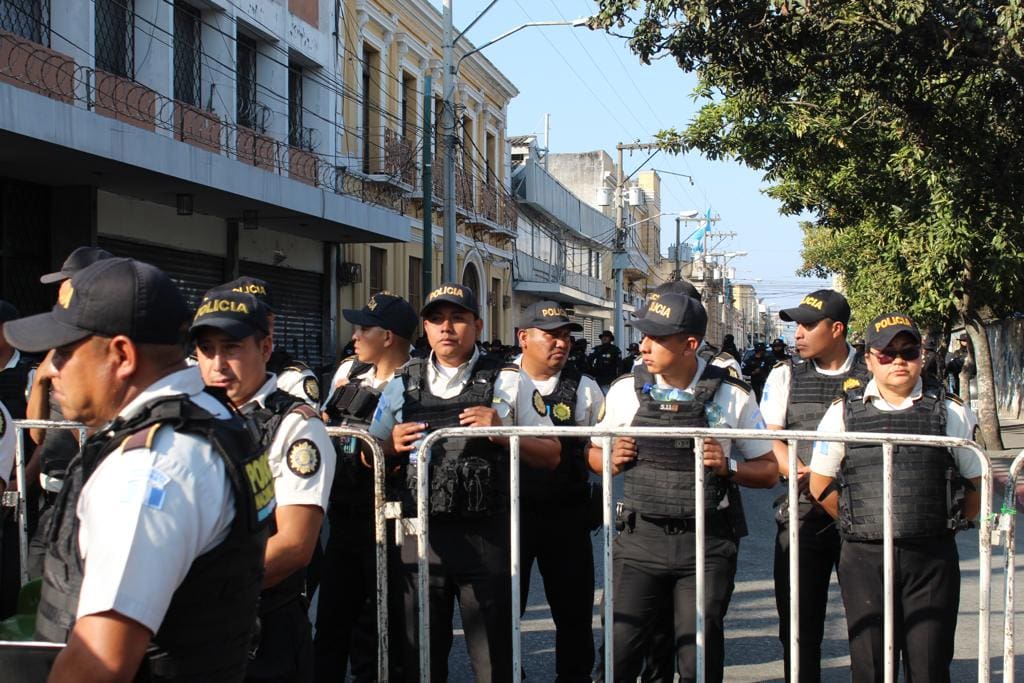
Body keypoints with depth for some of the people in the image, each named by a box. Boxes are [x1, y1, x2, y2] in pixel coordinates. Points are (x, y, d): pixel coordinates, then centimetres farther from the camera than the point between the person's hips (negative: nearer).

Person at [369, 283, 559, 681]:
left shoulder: (510, 382, 4)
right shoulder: (402, 386, 11)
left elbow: (551, 456, 3)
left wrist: (503, 432, -12)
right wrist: (392, 445, -3)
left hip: (486, 537, -2)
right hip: (421, 533, 3)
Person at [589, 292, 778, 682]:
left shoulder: (732, 396, -1)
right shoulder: (626, 391, 3)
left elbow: (769, 471, 6)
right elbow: (595, 453, 16)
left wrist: (728, 466, -12)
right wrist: (612, 460, -6)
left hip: (706, 543, -1)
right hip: (640, 537, 1)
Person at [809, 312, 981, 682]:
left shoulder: (950, 412, 5)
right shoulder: (844, 412, 4)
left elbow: (979, 483, 12)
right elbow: (820, 485, 10)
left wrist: (944, 524, 8)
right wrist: (862, 523, 9)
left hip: (932, 558, 0)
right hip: (865, 559, 1)